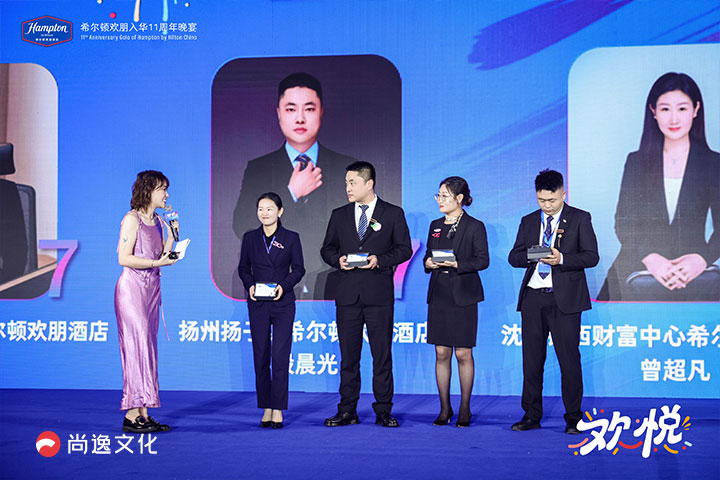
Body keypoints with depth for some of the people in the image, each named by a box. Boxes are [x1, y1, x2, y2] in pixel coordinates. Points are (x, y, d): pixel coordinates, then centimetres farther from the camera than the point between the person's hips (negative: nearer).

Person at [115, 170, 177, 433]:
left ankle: (143, 414, 7)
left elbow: (163, 256, 12)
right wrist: (155, 263, -20)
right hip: (132, 286, -8)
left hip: (152, 288, 8)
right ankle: (132, 415, -9)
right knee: (137, 346, -10)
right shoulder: (132, 219, -8)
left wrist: (172, 236, 1)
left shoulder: (158, 221, 15)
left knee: (147, 348, 6)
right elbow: (124, 258, -15)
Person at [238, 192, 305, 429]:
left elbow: (298, 269, 3)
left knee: (280, 355, -8)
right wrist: (250, 285, -7)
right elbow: (243, 268, 12)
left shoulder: (291, 238, 0)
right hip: (257, 304, 2)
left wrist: (283, 286, -13)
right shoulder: (250, 238, 6)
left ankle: (278, 409, -2)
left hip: (283, 303, -2)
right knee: (261, 356, 4)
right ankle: (266, 409, 12)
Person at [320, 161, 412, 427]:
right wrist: (337, 260, -6)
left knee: (382, 354, 0)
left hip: (379, 294, -2)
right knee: (348, 355, 5)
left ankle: (383, 410, 8)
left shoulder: (393, 214, 4)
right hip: (347, 293, 3)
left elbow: (404, 249, 3)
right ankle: (347, 411, 11)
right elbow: (327, 248, 16)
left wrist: (379, 260, -13)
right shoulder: (339, 215, 12)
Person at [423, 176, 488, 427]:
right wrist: (428, 263, -5)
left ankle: (465, 409, 10)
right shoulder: (436, 225, 13)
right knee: (441, 353, 5)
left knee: (463, 353, -1)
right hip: (439, 294, 5)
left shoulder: (475, 226, -3)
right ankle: (444, 408, 13)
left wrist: (456, 264, -18)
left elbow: (483, 260, -7)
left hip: (463, 296, -5)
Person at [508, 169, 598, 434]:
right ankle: (532, 415, 15)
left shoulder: (580, 219, 3)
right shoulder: (528, 221, 14)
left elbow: (591, 256, -4)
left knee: (569, 359, -3)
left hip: (564, 298, -4)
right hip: (533, 296, 4)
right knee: (532, 359, 7)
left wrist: (561, 259, -19)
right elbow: (514, 256, 9)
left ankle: (573, 417, 5)